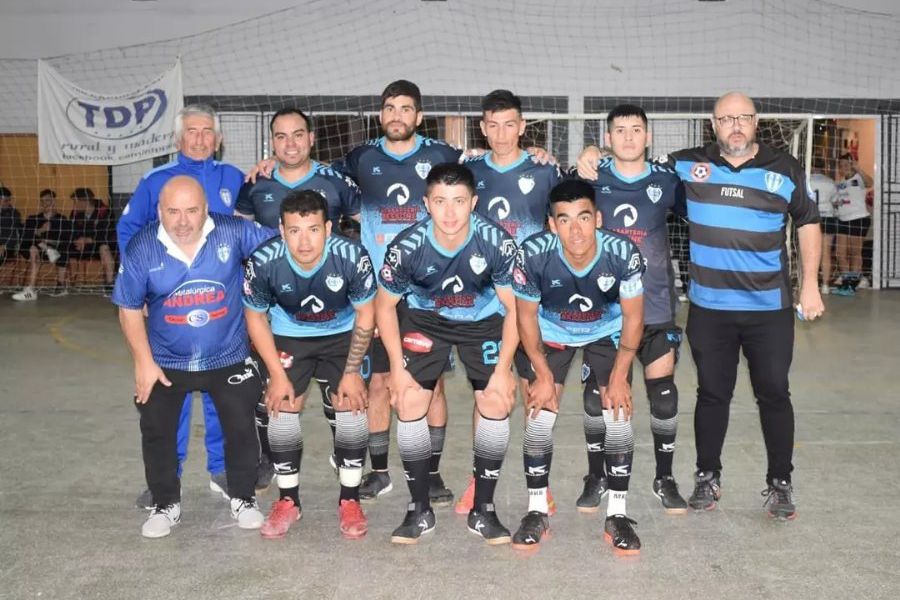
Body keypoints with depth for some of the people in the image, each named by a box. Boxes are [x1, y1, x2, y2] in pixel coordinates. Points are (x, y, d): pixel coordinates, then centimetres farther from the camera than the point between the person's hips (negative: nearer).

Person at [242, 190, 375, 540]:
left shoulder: (352, 256, -32)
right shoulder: (263, 262, -29)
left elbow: (365, 315, -15)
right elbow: (255, 317, -10)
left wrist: (352, 372, -13)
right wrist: (277, 374, -11)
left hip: (343, 333, -1)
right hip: (288, 334, 1)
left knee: (352, 406, -11)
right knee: (281, 409, -7)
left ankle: (350, 501, 6)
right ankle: (288, 501, 12)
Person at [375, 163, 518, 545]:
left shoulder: (497, 242, -26)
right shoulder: (407, 246, -25)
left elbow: (515, 308, -13)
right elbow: (385, 305, -9)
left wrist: (503, 368, -18)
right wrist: (397, 367, -13)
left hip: (483, 320, 0)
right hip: (424, 319, 0)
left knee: (496, 403, -14)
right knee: (409, 403, -13)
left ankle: (483, 510, 4)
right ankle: (419, 509, 5)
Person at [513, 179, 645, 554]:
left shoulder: (623, 253, -32)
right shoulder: (533, 254, -32)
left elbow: (633, 317, -16)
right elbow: (526, 315, -15)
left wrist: (619, 376, -16)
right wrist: (543, 375, -15)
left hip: (607, 333, 0)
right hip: (552, 333, 0)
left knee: (617, 414, -12)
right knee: (539, 414, -9)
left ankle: (617, 514, 5)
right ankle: (537, 512, 8)